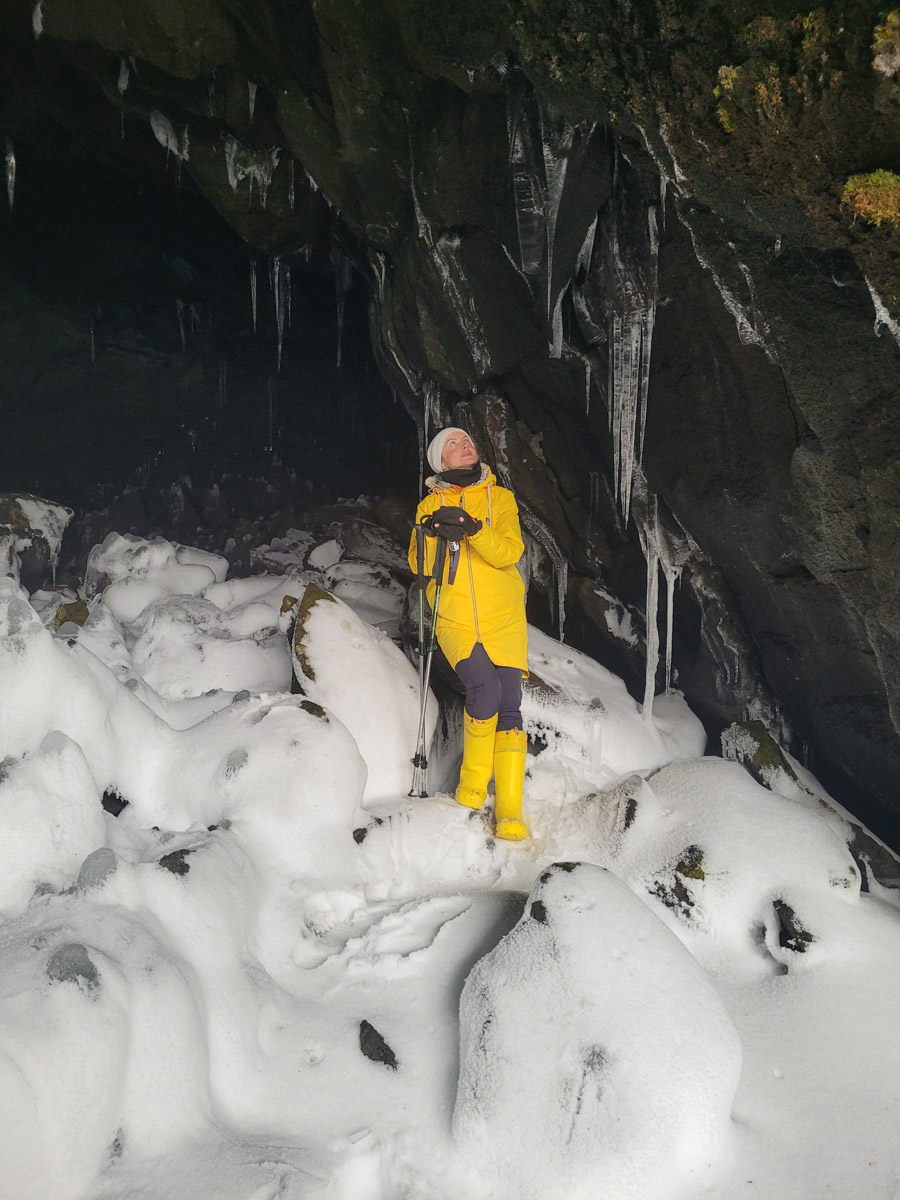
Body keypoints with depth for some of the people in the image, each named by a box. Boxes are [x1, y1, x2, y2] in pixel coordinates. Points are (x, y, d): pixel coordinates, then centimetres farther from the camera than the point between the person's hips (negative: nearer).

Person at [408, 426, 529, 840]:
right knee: (484, 693, -22)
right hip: (456, 621, -1)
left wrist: (471, 527, -22)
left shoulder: (500, 498, 9)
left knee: (509, 708, -9)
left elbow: (509, 552, -6)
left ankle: (509, 808, -1)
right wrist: (436, 535, -16)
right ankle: (471, 786, 1)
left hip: (505, 619, 1)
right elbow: (418, 564, 4)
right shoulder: (431, 504, 11)